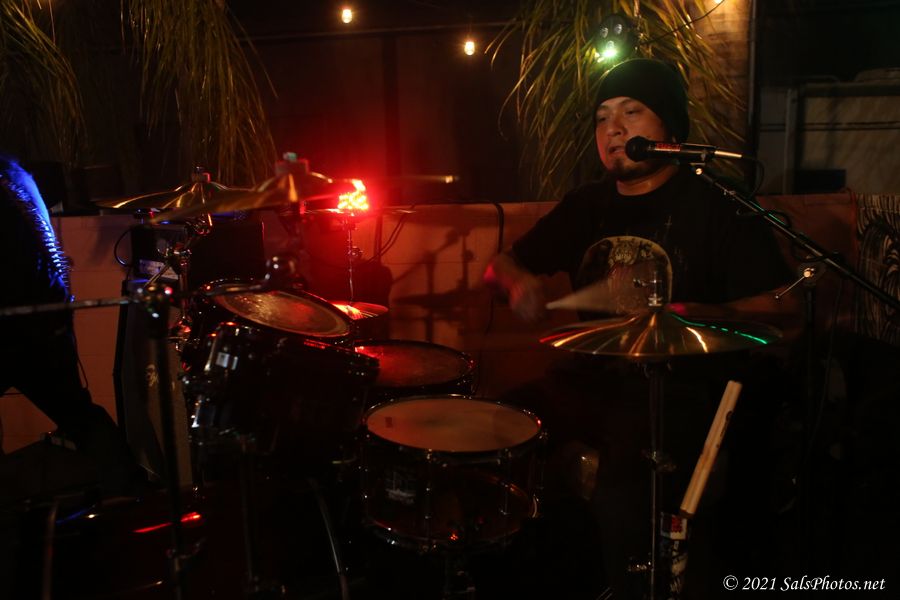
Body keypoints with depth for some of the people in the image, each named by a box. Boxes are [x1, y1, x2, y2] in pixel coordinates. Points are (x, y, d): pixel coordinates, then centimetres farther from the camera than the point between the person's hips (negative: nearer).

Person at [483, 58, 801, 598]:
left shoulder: (716, 204, -2)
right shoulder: (587, 204, 14)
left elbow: (784, 303, -8)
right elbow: (502, 265, 19)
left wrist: (704, 315, -26)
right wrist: (522, 284, -5)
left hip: (680, 386, -5)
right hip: (588, 378, 6)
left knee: (622, 500, -32)